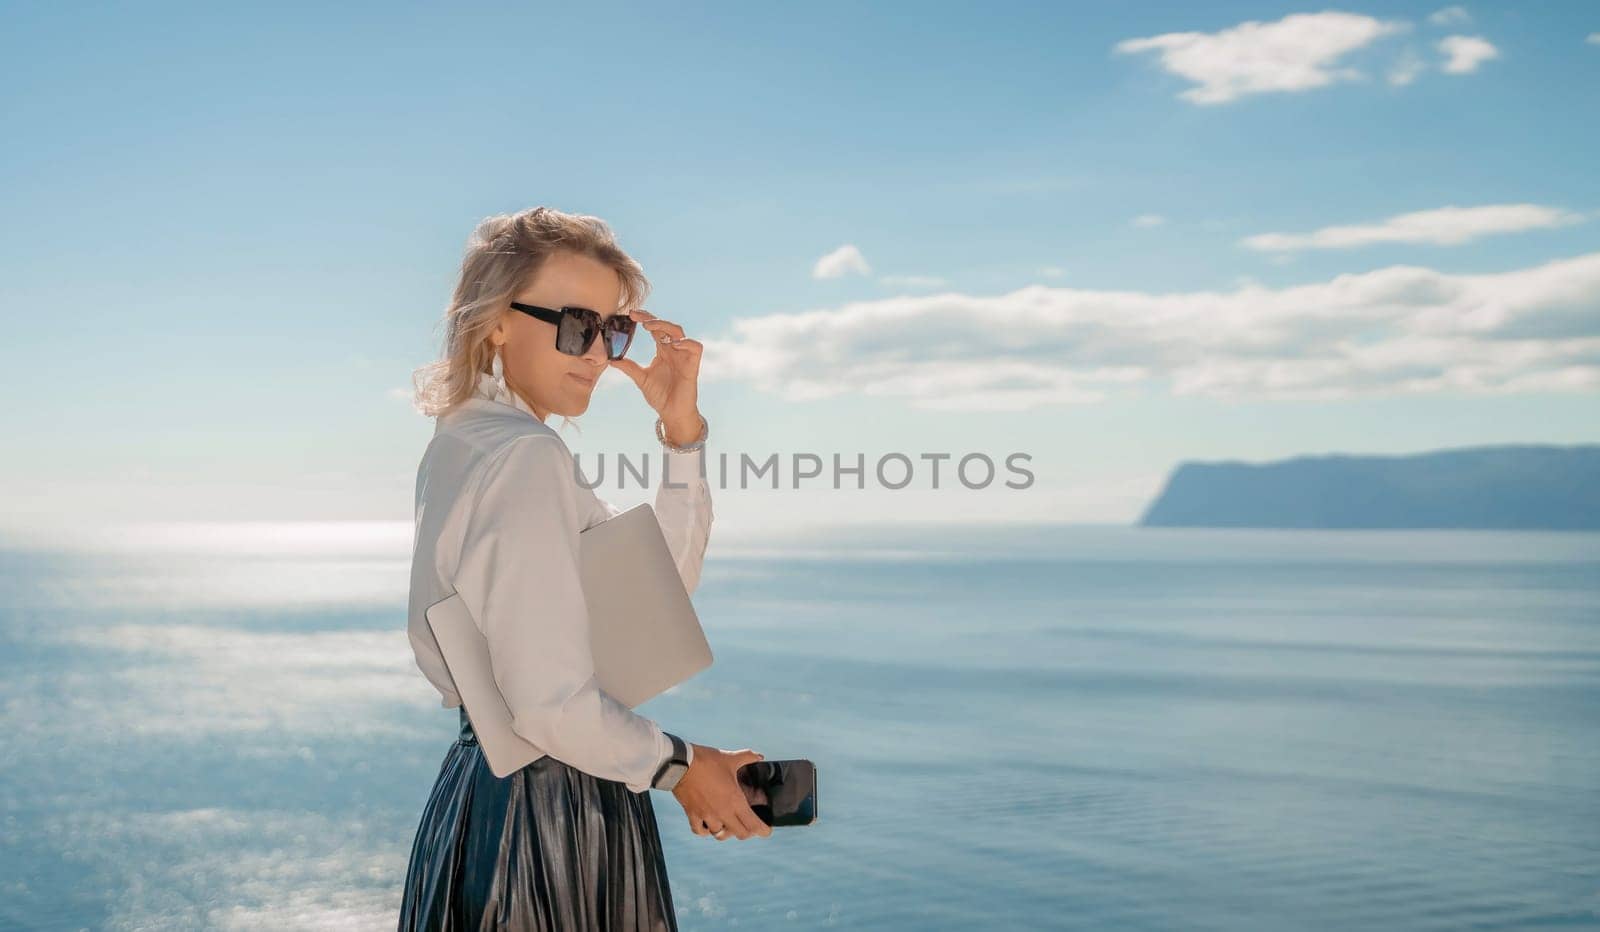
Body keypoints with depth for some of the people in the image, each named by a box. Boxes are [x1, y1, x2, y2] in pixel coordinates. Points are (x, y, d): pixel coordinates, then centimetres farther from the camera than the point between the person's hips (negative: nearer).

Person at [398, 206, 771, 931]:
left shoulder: (465, 441, 9)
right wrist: (677, 765, -10)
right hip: (554, 814, -9)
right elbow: (552, 704, -26)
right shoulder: (526, 460, -21)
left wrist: (682, 430, 0)